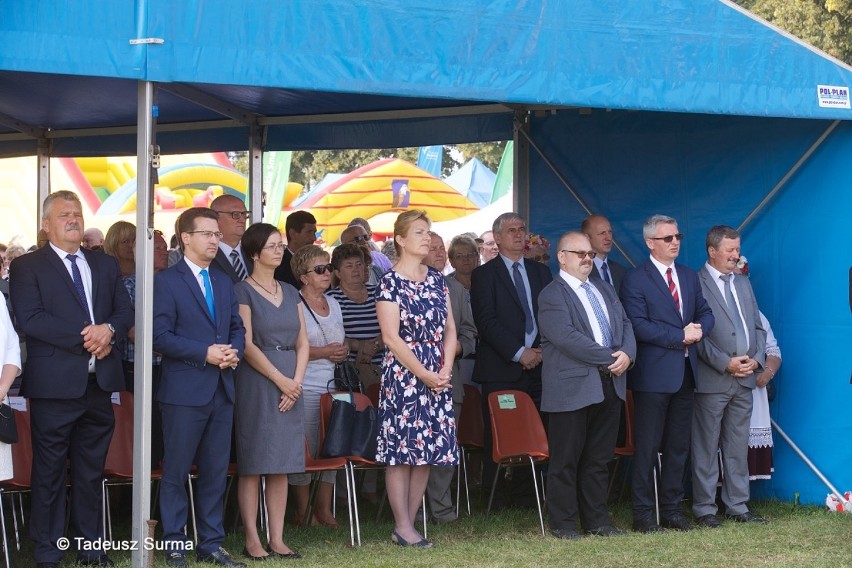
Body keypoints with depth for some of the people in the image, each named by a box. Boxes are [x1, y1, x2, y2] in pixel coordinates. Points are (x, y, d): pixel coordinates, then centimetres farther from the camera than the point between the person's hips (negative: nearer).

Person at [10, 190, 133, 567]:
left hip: (99, 383, 5)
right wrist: (83, 338, -17)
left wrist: (108, 330, -11)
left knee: (91, 472, 11)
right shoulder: (27, 267, -2)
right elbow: (30, 319, -13)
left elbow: (125, 310, 12)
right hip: (55, 385, -5)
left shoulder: (105, 265, 16)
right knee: (49, 473, 1)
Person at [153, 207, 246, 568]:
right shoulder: (167, 281, -5)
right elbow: (160, 336, -12)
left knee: (216, 472, 10)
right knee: (176, 471, 1)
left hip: (222, 389, 6)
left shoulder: (224, 283, 16)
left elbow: (237, 327, 17)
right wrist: (205, 352, -18)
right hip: (184, 391, -6)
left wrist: (234, 351, -5)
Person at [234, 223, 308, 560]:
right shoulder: (243, 291, -3)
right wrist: (280, 379, -14)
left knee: (281, 465, 4)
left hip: (290, 385, 6)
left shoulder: (290, 292, 15)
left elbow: (302, 343, 11)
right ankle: (252, 540, -1)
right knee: (252, 464, -4)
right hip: (256, 383, -6)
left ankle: (277, 539, 6)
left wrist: (297, 381, -4)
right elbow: (247, 345, -10)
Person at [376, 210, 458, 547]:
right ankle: (403, 528, -1)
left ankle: (408, 524, 11)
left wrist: (445, 370, -4)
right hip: (403, 374, -6)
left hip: (437, 377, 6)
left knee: (428, 448, 5)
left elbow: (449, 329, 11)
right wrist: (424, 374, -14)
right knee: (402, 449, -5)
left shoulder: (436, 279, 12)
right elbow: (392, 337, -12)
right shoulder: (390, 282, -6)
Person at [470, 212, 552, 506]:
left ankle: (526, 493, 3)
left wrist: (542, 350, -2)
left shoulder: (540, 272, 18)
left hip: (537, 364, 4)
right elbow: (485, 321, -6)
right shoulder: (484, 274, 3)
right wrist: (518, 352, -13)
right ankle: (494, 499, 2)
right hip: (501, 369, -4)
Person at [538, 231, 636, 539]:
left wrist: (627, 354, -7)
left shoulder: (605, 290, 19)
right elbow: (567, 337, -18)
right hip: (572, 388, -7)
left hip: (609, 386, 7)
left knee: (599, 459, 10)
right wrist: (610, 358, -17)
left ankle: (597, 520, 17)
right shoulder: (552, 295, -7)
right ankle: (563, 523, 7)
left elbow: (625, 324, 15)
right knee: (566, 459, 0)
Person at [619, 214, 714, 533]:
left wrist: (698, 330, -8)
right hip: (653, 375, -7)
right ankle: (642, 514, 3)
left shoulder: (690, 277, 15)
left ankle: (672, 510, 18)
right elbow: (638, 325, -16)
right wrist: (681, 335, -16)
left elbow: (706, 314, 15)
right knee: (647, 447, -2)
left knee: (679, 446, 10)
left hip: (685, 373, 7)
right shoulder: (635, 280, -6)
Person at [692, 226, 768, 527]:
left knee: (738, 448, 11)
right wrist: (726, 363, -15)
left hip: (744, 378, 7)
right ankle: (704, 509, 5)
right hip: (712, 380, -7)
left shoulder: (743, 284, 17)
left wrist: (756, 359, 1)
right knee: (706, 448, -1)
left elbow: (757, 326, 18)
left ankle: (737, 507, 17)